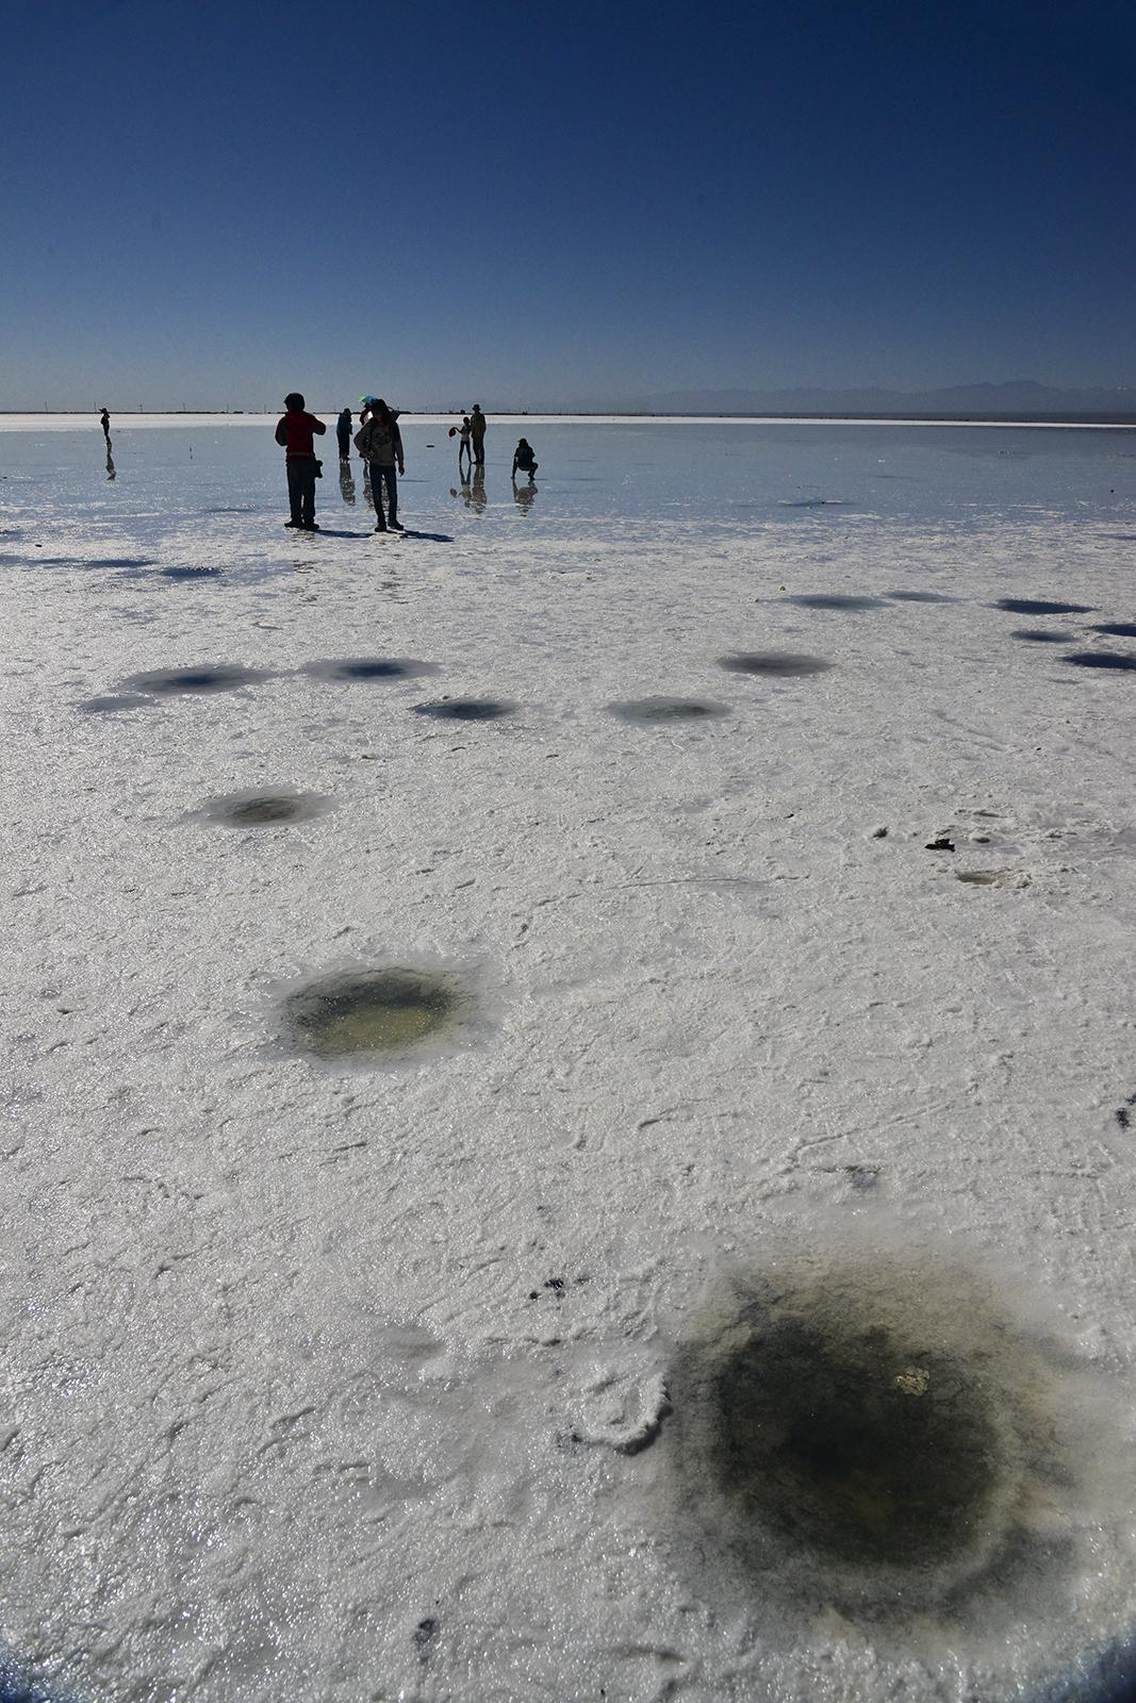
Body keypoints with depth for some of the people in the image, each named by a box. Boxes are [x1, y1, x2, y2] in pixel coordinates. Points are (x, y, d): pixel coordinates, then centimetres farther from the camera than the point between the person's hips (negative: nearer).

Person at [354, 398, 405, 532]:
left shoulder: (392, 425, -2)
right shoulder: (370, 425, -3)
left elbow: (398, 445, 5)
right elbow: (357, 439, 5)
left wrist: (401, 463, 5)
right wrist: (366, 454, -5)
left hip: (390, 464, 0)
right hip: (375, 464, 0)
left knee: (393, 494, 1)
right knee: (377, 495, 0)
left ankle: (392, 519, 19)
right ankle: (380, 521, 8)